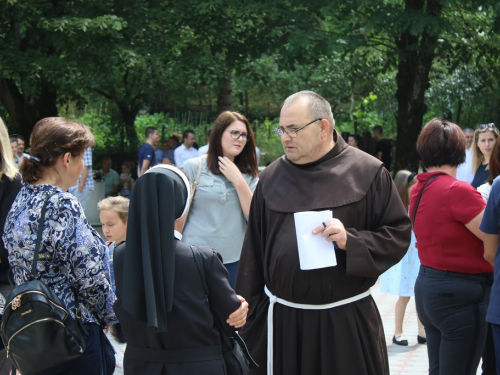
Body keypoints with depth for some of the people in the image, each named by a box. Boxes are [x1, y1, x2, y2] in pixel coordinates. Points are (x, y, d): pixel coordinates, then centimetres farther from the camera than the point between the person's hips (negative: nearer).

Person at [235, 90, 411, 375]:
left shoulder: (368, 173, -4)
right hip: (279, 320, 3)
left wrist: (350, 241, -18)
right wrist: (246, 312, 9)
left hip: (347, 322, -3)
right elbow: (253, 250, 10)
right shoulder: (271, 178, 6)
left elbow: (399, 234, -2)